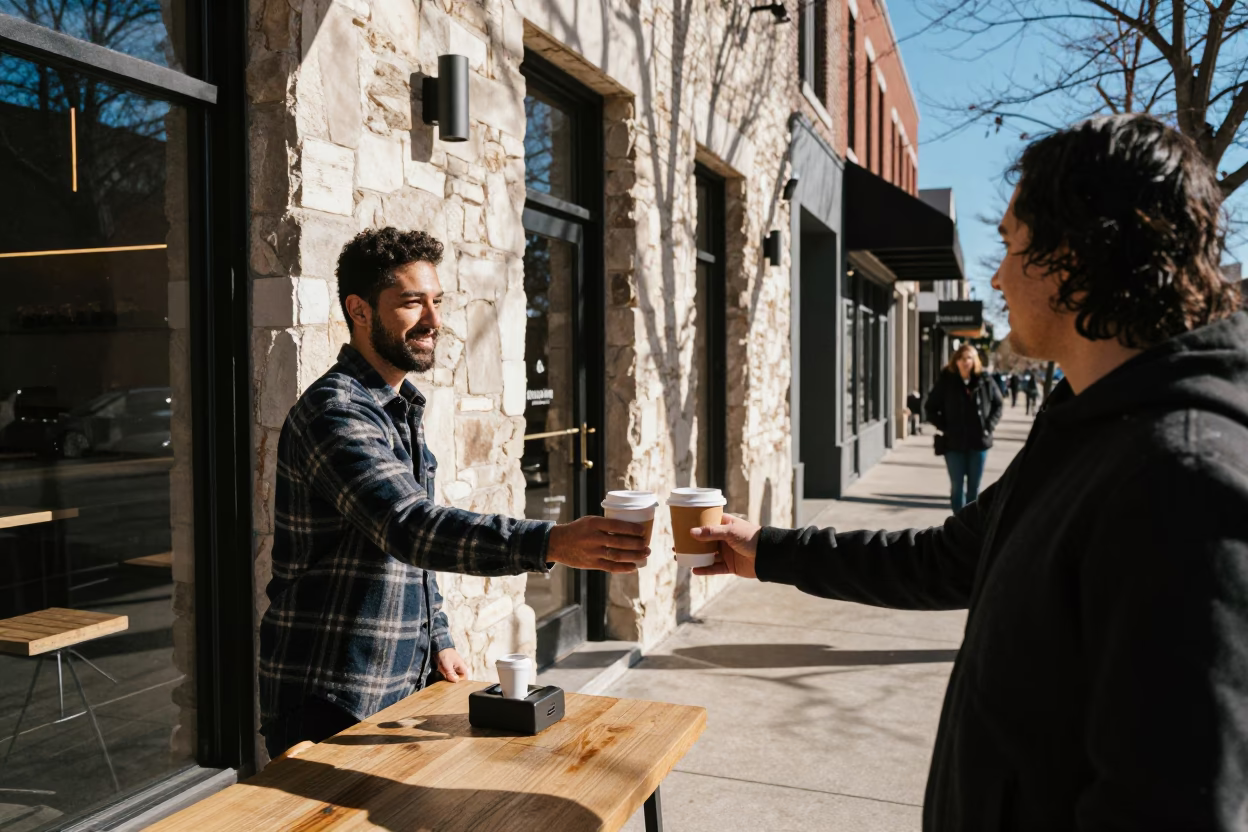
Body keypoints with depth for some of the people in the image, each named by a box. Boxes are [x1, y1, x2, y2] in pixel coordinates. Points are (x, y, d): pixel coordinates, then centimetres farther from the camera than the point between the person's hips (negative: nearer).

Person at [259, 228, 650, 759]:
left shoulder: (404, 408, 11)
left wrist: (438, 639, 11)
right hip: (331, 700, -8)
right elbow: (408, 527, -35)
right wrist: (552, 544, -45)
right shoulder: (334, 412, -20)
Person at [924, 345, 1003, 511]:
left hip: (979, 442, 2)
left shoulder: (985, 381, -3)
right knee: (957, 485, 5)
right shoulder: (945, 381, -7)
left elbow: (998, 404, 10)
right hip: (954, 443, -1)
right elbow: (931, 408, 0)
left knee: (974, 486, 12)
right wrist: (944, 428, -8)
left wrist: (989, 426, -2)